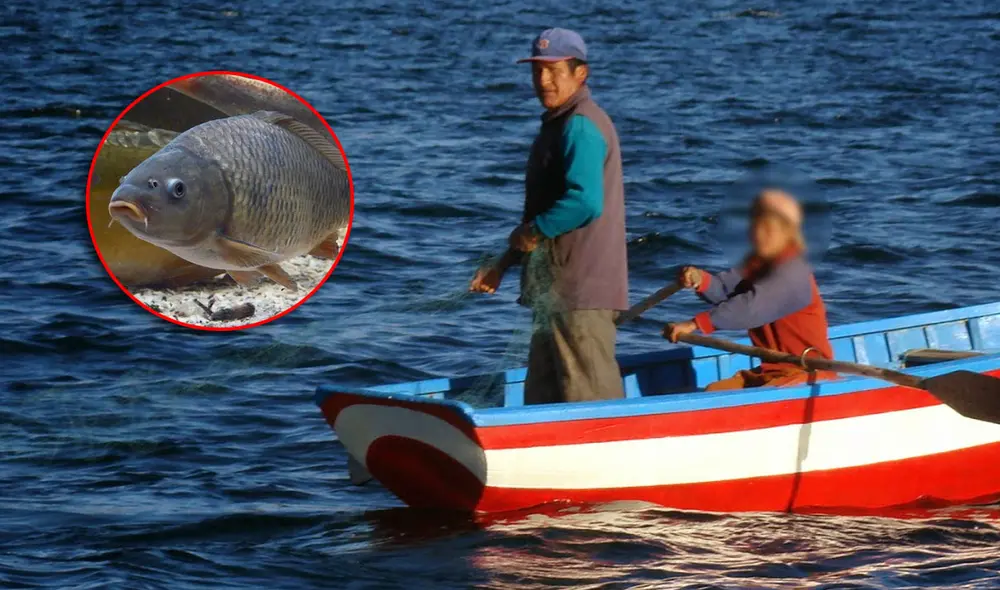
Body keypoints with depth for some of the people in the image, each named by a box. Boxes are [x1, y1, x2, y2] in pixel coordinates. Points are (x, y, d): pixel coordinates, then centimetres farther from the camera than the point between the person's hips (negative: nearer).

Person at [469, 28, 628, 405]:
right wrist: (504, 265, 18)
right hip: (559, 290, 11)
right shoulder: (558, 124, 19)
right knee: (543, 400, 15)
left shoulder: (580, 127, -14)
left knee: (590, 401, -7)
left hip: (581, 291, -11)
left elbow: (585, 202, -28)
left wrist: (533, 232, -14)